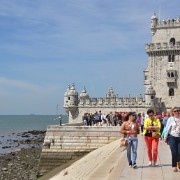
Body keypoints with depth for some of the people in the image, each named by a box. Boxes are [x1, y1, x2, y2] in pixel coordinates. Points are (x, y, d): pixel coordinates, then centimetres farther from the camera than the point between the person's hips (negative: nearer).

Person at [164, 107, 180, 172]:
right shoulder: (171, 119, -2)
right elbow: (167, 129, 2)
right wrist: (165, 138, 3)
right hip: (172, 137, -1)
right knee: (174, 152, -6)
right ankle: (174, 166, 11)